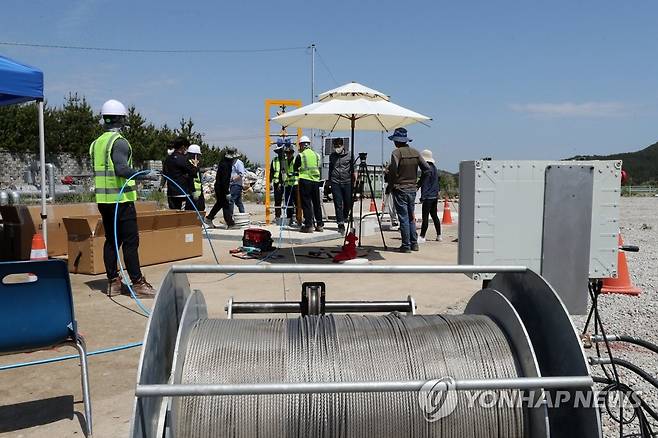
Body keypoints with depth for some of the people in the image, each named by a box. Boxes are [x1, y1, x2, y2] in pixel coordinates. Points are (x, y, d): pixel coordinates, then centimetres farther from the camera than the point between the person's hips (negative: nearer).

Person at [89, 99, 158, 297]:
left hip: (103, 198, 8)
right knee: (130, 241, -5)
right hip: (121, 198, -8)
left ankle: (113, 282, 15)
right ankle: (137, 284, -4)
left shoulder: (96, 143, 14)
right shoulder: (119, 142, -12)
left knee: (111, 240, 11)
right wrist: (146, 176, -23)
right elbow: (121, 169, -24)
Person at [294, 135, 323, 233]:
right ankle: (319, 225, 17)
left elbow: (295, 169, 3)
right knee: (317, 203, 12)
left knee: (306, 203, -1)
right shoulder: (316, 155, 8)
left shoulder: (300, 156, -5)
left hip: (305, 181, -5)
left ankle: (308, 225, -4)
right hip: (316, 181, 5)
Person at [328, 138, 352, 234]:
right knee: (338, 204, -4)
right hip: (335, 182, 1)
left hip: (347, 182, -1)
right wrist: (329, 181, 20)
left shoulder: (349, 155, 2)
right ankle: (341, 224, -1)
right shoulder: (332, 156, 10)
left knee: (348, 203, 3)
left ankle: (344, 217, 32)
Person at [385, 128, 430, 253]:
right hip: (412, 189, 6)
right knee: (411, 217, 16)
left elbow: (393, 171, -20)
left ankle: (406, 245, 0)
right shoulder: (415, 152, 7)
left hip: (400, 189, -6)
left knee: (403, 218, -2)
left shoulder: (397, 152, -11)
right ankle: (414, 243, 18)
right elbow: (427, 169, 6)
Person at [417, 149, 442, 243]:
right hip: (435, 196, 9)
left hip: (428, 197, -9)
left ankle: (422, 237, -9)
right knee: (434, 216, 14)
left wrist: (422, 197, -15)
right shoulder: (434, 168, 15)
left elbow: (424, 184, -15)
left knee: (425, 217, -9)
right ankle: (439, 236, 18)